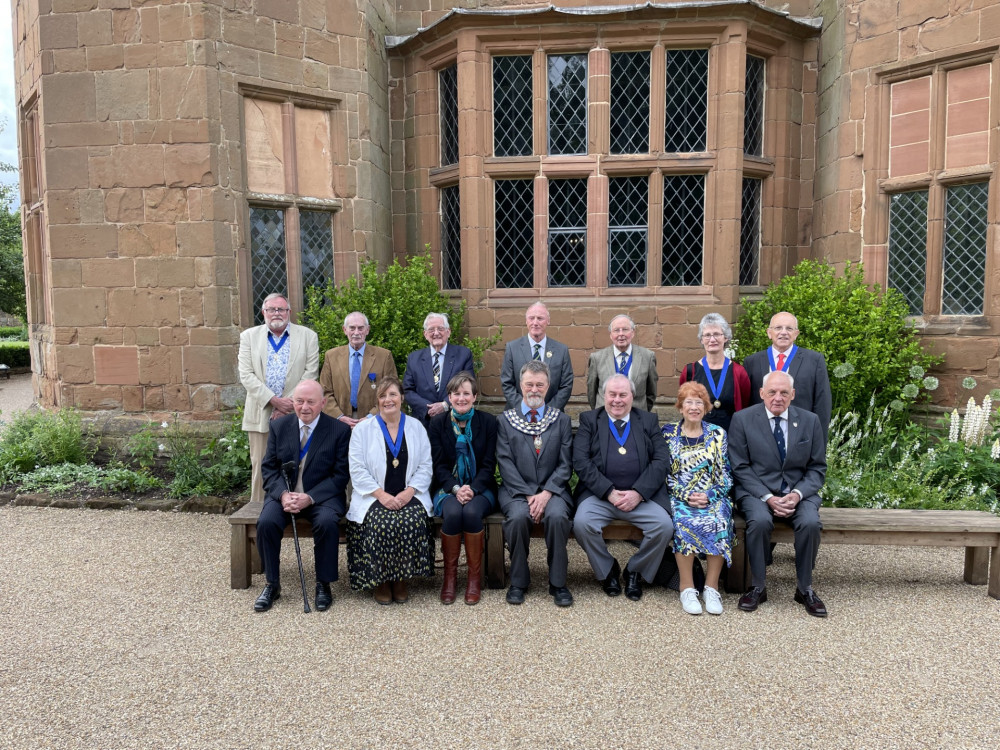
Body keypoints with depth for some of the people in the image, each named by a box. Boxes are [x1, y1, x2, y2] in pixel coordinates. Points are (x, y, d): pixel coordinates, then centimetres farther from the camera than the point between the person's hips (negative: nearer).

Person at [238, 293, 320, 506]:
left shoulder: (308, 336, 5)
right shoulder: (249, 336, 8)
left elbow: (310, 374, -2)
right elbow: (246, 375, -1)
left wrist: (289, 401, -11)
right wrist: (273, 400, -12)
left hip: (295, 414, -1)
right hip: (260, 414, 1)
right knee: (260, 467, 5)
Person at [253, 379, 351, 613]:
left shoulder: (339, 430, -5)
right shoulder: (279, 426, 4)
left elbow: (340, 474, -8)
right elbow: (269, 467, 4)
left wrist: (310, 497, -20)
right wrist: (283, 494, -15)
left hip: (322, 495, -2)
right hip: (284, 493, 3)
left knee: (327, 522, -32)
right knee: (266, 522, -25)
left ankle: (323, 584, -10)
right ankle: (272, 584, -4)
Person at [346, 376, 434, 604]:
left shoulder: (416, 427, 11)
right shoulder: (362, 429, 7)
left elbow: (425, 466, 6)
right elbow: (357, 470, -1)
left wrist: (409, 491, -10)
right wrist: (381, 494, -14)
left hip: (409, 496, 1)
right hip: (374, 497, -1)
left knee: (413, 522, -29)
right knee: (381, 524, -30)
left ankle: (401, 580, -9)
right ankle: (381, 581, -8)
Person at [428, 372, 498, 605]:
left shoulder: (488, 422, 2)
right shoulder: (438, 423, 4)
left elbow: (489, 465, -1)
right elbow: (439, 465, -1)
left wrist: (472, 489, -18)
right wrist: (456, 489, -18)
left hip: (480, 487, 0)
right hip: (448, 487, 0)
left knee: (472, 512, -32)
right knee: (452, 513, -32)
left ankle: (475, 576, -15)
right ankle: (450, 574, -12)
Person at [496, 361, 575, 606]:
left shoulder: (561, 420, 10)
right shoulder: (505, 420, 8)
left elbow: (565, 464, 2)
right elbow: (505, 463, -1)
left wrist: (546, 493, -13)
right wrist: (528, 495, -13)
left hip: (552, 490, 0)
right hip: (516, 490, 0)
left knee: (557, 516, -30)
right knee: (518, 517, -31)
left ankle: (558, 583, -11)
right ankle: (518, 581, -9)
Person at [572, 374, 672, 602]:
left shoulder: (648, 421, 14)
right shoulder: (589, 420, 10)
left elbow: (662, 460, 2)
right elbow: (581, 461, -2)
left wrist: (638, 493, -12)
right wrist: (609, 492, -13)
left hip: (641, 495, 1)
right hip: (600, 494, -1)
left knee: (664, 526, -24)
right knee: (582, 523, -28)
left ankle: (635, 571, 5)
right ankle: (608, 570, 3)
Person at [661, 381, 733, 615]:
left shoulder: (717, 434, 8)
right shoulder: (668, 433, 5)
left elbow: (725, 475, 5)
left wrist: (709, 496, -12)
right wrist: (686, 496, -12)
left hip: (713, 497, 1)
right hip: (679, 497, -1)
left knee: (720, 522, -30)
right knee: (684, 521, -32)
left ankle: (711, 587, -19)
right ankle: (687, 588, -22)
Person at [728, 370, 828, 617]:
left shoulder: (810, 421, 5)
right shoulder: (742, 419, -2)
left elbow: (817, 468, 6)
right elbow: (740, 467, -4)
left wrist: (798, 494, -13)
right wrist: (768, 498, -16)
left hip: (798, 492, 2)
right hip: (757, 491, -2)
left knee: (810, 522, -28)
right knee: (760, 520, -32)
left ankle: (805, 588, -7)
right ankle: (757, 587, -13)